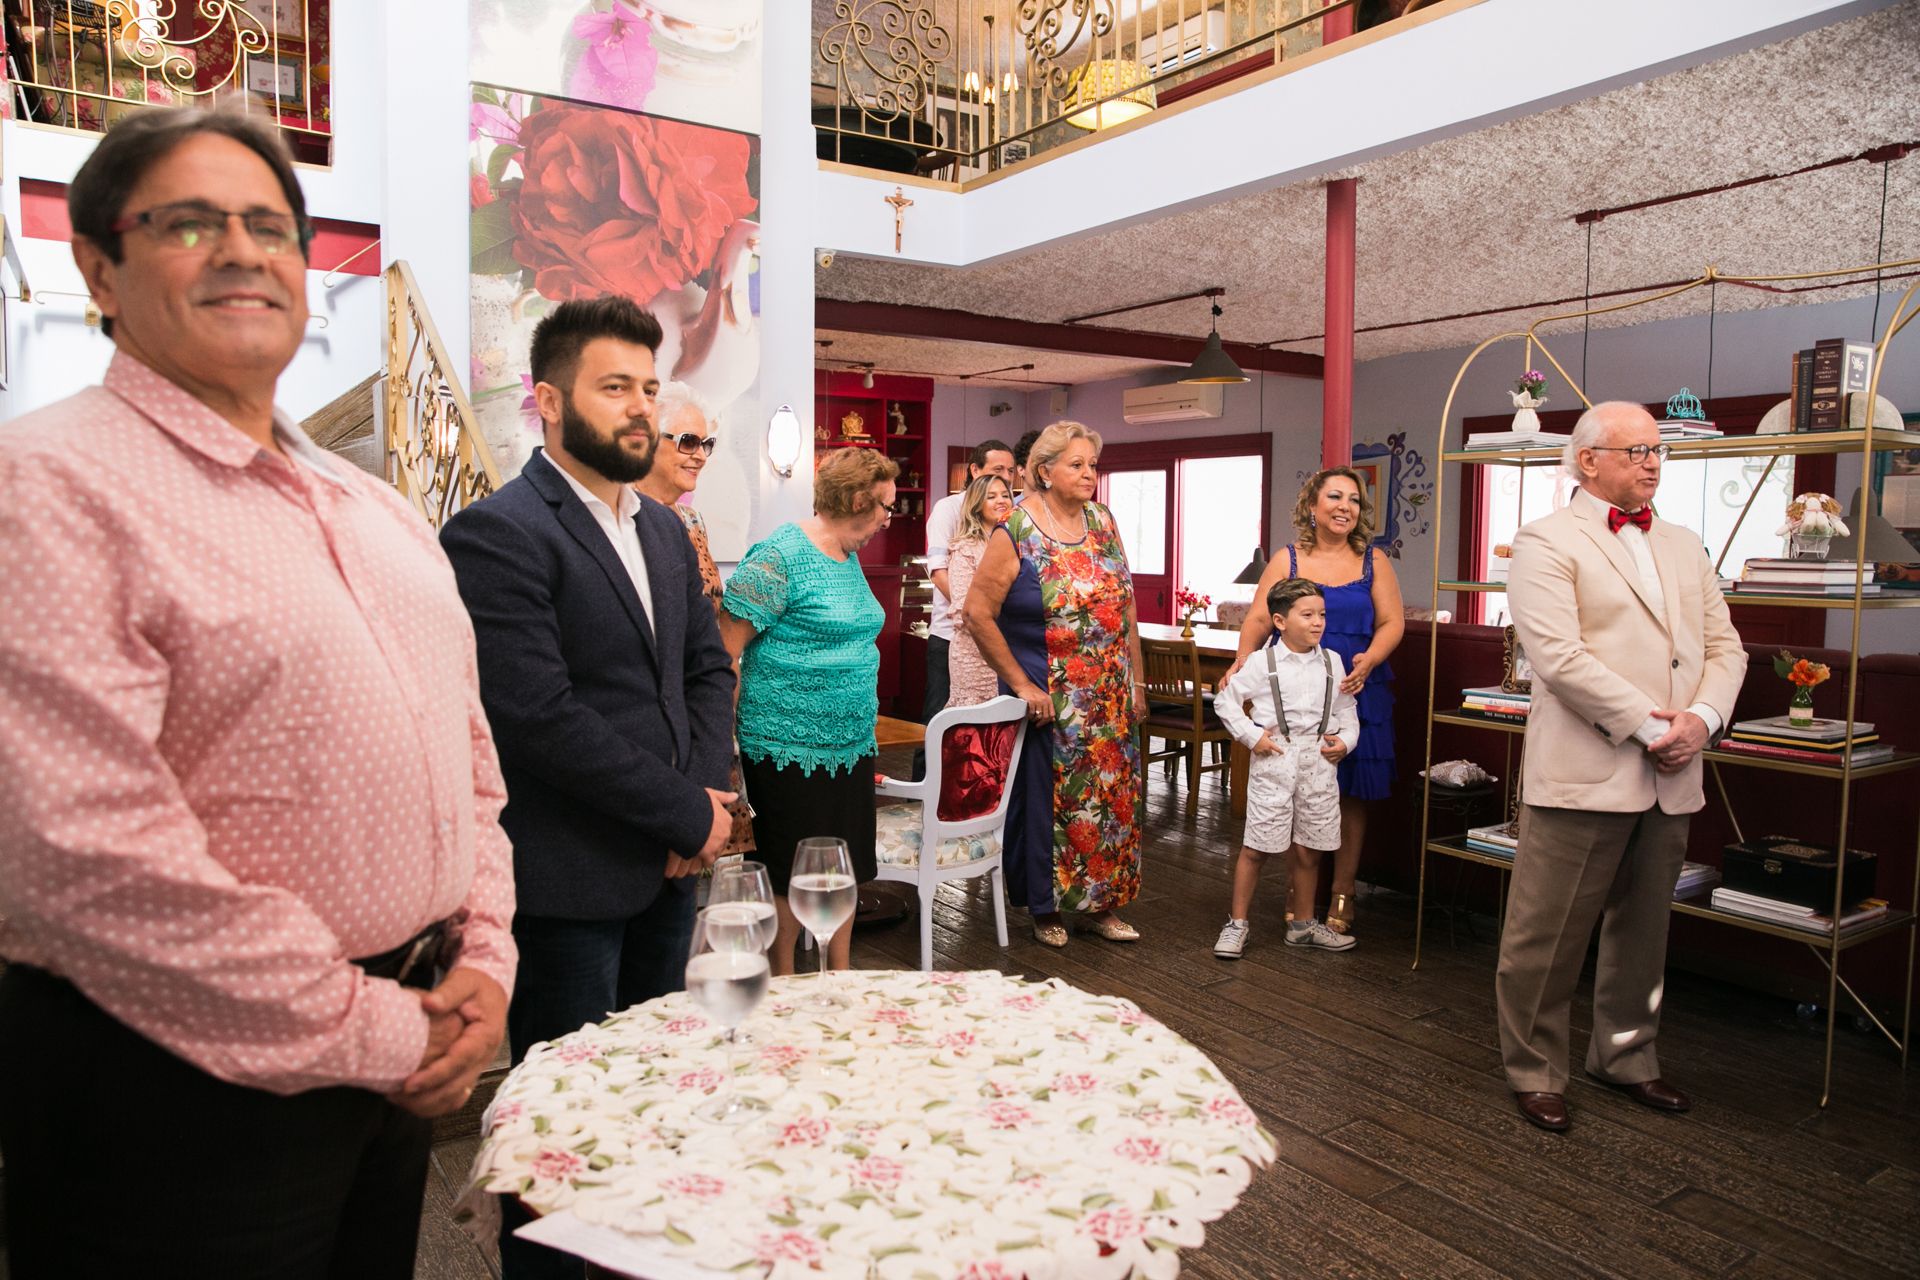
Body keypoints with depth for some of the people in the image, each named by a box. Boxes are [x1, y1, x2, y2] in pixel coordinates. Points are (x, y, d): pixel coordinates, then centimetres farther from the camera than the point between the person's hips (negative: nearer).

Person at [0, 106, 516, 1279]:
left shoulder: (378, 512, 11)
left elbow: (468, 758, 14)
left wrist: (485, 962, 0)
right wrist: (369, 1034, -15)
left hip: (405, 1057, 7)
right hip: (182, 1089, -7)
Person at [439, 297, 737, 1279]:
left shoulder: (663, 530, 11)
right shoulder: (495, 534, -15)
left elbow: (709, 668, 13)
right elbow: (539, 716, -22)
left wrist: (703, 797, -4)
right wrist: (689, 815, -16)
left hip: (669, 867, 8)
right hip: (569, 883, -7)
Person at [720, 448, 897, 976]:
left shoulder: (849, 557, 11)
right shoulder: (780, 555, -15)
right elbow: (723, 653, -16)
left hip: (851, 747, 8)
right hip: (792, 750, -8)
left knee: (845, 872, 15)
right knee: (792, 878, 5)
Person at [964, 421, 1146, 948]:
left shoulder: (1103, 522, 6)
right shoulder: (1016, 532, -11)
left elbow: (1126, 607, 11)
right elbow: (978, 613, -14)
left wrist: (1136, 680, 8)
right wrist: (1021, 685, -13)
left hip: (1110, 698, 5)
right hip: (1047, 699, -5)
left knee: (1110, 795, 9)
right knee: (1045, 798, 5)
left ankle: (1101, 904, 25)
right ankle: (1045, 909, 23)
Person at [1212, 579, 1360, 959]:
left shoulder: (1332, 663, 6)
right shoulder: (1263, 663, -6)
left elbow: (1347, 712, 14)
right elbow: (1225, 699, 0)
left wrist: (1345, 741, -3)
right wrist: (1250, 736, -7)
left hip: (1318, 763, 4)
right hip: (1274, 761, -4)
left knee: (1309, 851, 12)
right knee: (1255, 848, 1)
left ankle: (1302, 926, 28)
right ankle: (1237, 924, 13)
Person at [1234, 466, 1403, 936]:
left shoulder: (1373, 562, 8)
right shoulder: (1286, 561, 5)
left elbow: (1392, 622, 2)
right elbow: (1259, 620, -2)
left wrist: (1369, 660, -17)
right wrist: (1243, 662, -21)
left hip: (1355, 694, 1)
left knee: (1351, 795, 5)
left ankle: (1341, 896, 17)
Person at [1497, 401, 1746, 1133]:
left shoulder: (1685, 548, 17)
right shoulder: (1547, 543, -6)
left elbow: (1723, 647, 13)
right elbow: (1558, 656, -17)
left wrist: (1702, 718, -6)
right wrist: (1647, 724, -16)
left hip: (1670, 778, 7)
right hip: (1584, 772, -7)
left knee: (1642, 933, 18)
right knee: (1549, 938, 2)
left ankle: (1626, 1057, 36)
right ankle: (1534, 1072, 18)